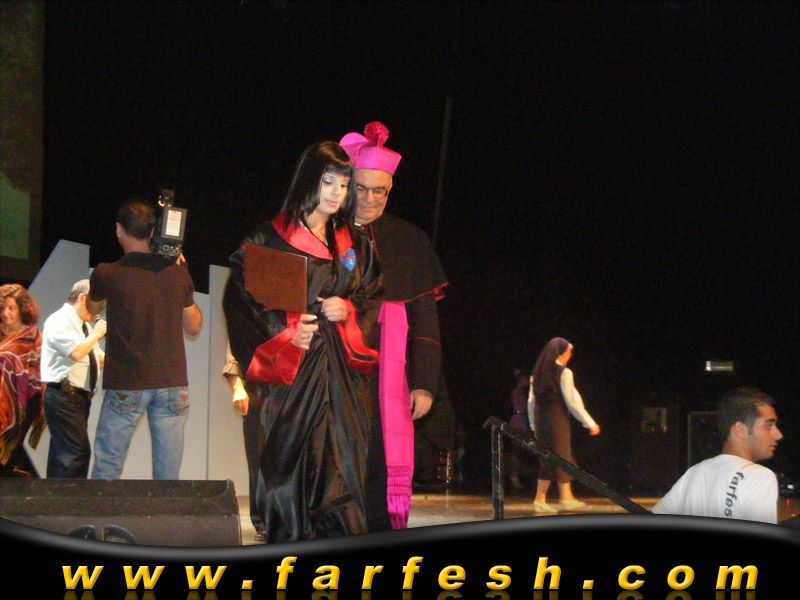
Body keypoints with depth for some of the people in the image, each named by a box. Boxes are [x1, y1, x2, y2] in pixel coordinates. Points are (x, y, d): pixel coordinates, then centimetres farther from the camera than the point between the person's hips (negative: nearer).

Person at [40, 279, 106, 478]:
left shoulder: (85, 325, 18)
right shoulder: (59, 321, -11)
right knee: (78, 453, -16)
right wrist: (97, 334, -12)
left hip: (80, 395, 10)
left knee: (63, 454, 11)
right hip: (64, 396, -10)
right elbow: (76, 353, -25)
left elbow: (100, 360, 23)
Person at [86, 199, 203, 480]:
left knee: (105, 471, 5)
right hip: (172, 384, 2)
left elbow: (92, 309, 18)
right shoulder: (178, 271, 1)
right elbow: (194, 326, 14)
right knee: (168, 478, 4)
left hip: (125, 386, -2)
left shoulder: (106, 274, -5)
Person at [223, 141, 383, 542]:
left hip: (343, 370, 4)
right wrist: (284, 331, -14)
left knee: (342, 461, -3)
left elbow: (374, 298, 19)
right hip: (290, 369, -4)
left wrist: (349, 309, -2)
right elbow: (239, 298, -4)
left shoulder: (354, 245, 17)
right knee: (289, 460, -6)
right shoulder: (270, 238, 1)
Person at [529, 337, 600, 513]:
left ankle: (567, 497, 19)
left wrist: (534, 425, 19)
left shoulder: (538, 373, 10)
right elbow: (572, 401, -13)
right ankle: (540, 500, 2)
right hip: (557, 419, -7)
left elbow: (531, 401, 11)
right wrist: (590, 423, -7)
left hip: (540, 418, 7)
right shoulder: (564, 373, -11)